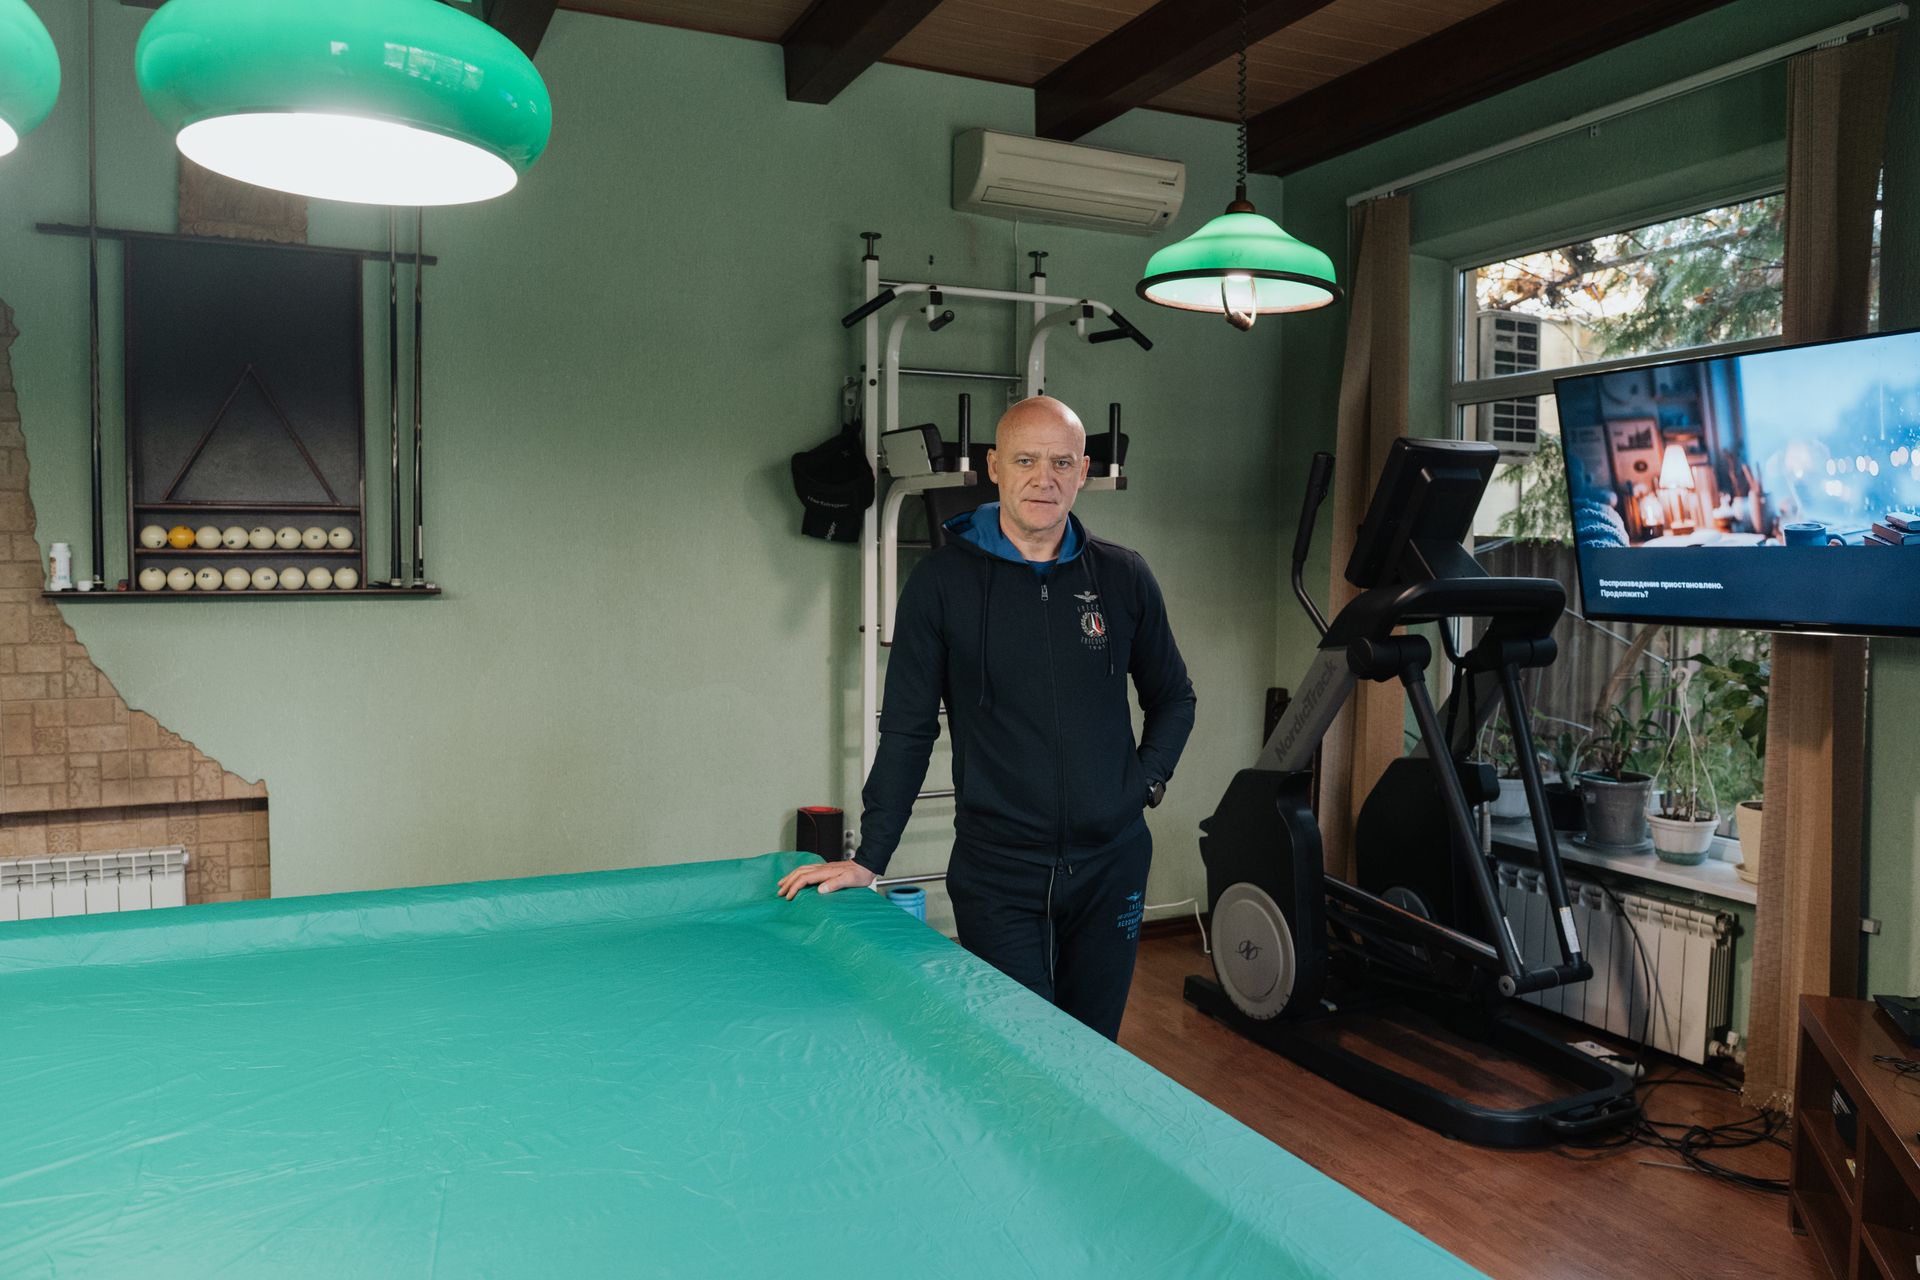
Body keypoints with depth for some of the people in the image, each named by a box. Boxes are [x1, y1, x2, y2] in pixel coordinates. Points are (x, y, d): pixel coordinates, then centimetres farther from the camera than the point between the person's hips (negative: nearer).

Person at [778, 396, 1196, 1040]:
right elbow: (908, 730, -1)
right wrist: (869, 858, -3)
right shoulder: (942, 581, -4)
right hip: (996, 874, -2)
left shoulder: (1123, 576, 3)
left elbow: (1173, 698, 17)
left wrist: (1148, 781, 2)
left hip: (1110, 865, 3)